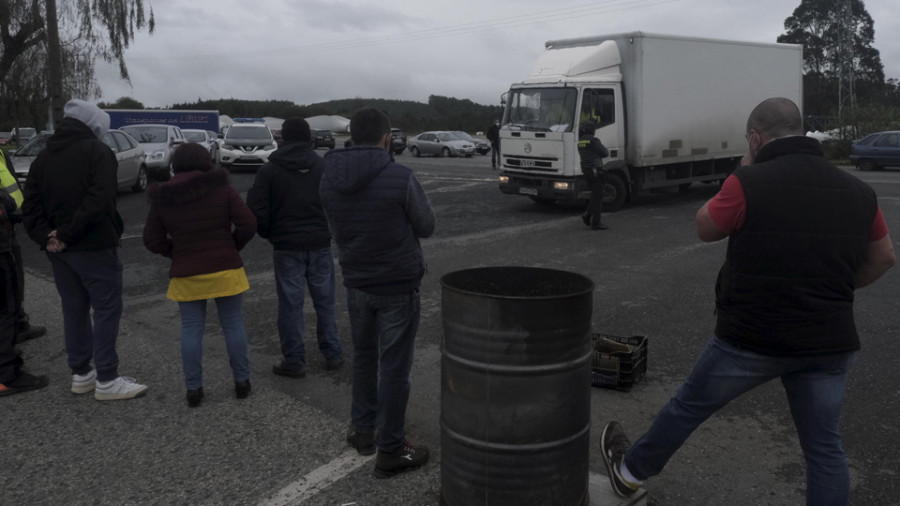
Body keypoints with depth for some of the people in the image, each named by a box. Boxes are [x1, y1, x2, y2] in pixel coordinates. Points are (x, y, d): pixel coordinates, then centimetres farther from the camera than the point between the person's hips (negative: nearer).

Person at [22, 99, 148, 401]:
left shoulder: (43, 157, 13)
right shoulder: (96, 151, -8)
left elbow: (31, 205, 5)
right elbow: (98, 200, -21)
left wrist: (45, 237, -4)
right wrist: (68, 233, -17)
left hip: (58, 249, 7)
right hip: (93, 247, -7)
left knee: (74, 310, 15)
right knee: (107, 310, -1)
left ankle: (81, 374, 22)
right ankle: (107, 380, 1)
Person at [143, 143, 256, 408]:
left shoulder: (162, 198, 1)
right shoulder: (221, 189, -4)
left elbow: (152, 241, 2)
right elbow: (248, 224, -9)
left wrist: (178, 254, 13)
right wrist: (232, 248, 5)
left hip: (186, 274, 1)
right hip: (225, 270, -1)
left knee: (191, 330, 9)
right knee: (233, 325, 9)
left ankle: (193, 388, 12)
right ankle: (242, 381, 17)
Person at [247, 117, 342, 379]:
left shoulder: (269, 170, -3)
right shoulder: (324, 166, 1)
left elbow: (256, 209, -8)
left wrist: (269, 234, 7)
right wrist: (326, 230, 12)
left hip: (286, 246, -2)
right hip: (320, 245, 2)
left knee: (291, 304, 4)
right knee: (325, 301, 12)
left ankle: (294, 361, 10)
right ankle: (332, 354, 19)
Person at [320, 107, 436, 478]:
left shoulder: (330, 179, -3)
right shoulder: (400, 178, -19)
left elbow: (336, 228, 9)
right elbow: (426, 226, -6)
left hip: (356, 283, 5)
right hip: (398, 285, -5)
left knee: (363, 356, 22)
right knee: (394, 365, 4)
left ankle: (362, 429, 35)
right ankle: (390, 451, 13)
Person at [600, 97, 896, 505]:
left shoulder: (749, 183, -17)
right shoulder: (857, 192, 2)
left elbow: (704, 228, 0)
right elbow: (882, 259, 15)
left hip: (752, 339, -4)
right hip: (830, 344, 4)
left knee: (688, 406, 16)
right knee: (825, 447, 14)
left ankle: (631, 471, 37)